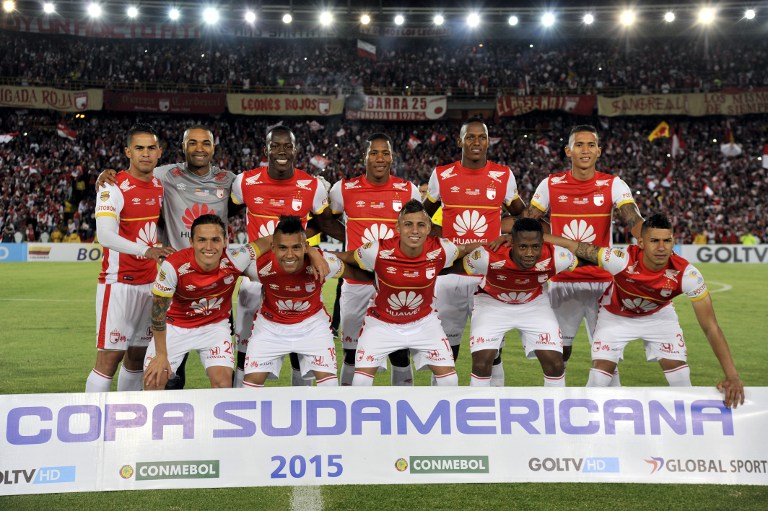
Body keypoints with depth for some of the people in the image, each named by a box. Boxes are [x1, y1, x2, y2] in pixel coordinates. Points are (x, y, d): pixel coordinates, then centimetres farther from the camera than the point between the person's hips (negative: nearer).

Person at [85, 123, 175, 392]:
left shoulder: (160, 186, 9)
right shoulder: (114, 188, -11)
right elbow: (105, 235, -24)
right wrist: (145, 251, -38)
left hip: (150, 282, 6)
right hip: (119, 282, -6)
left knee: (138, 356, 11)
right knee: (110, 357, -7)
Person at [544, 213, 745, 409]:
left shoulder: (686, 273, -34)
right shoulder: (621, 260, -39)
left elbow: (711, 327, -29)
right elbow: (573, 246, -26)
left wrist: (732, 376, -35)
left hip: (659, 314, 1)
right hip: (615, 315, -1)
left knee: (681, 379, -5)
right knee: (598, 380, -8)